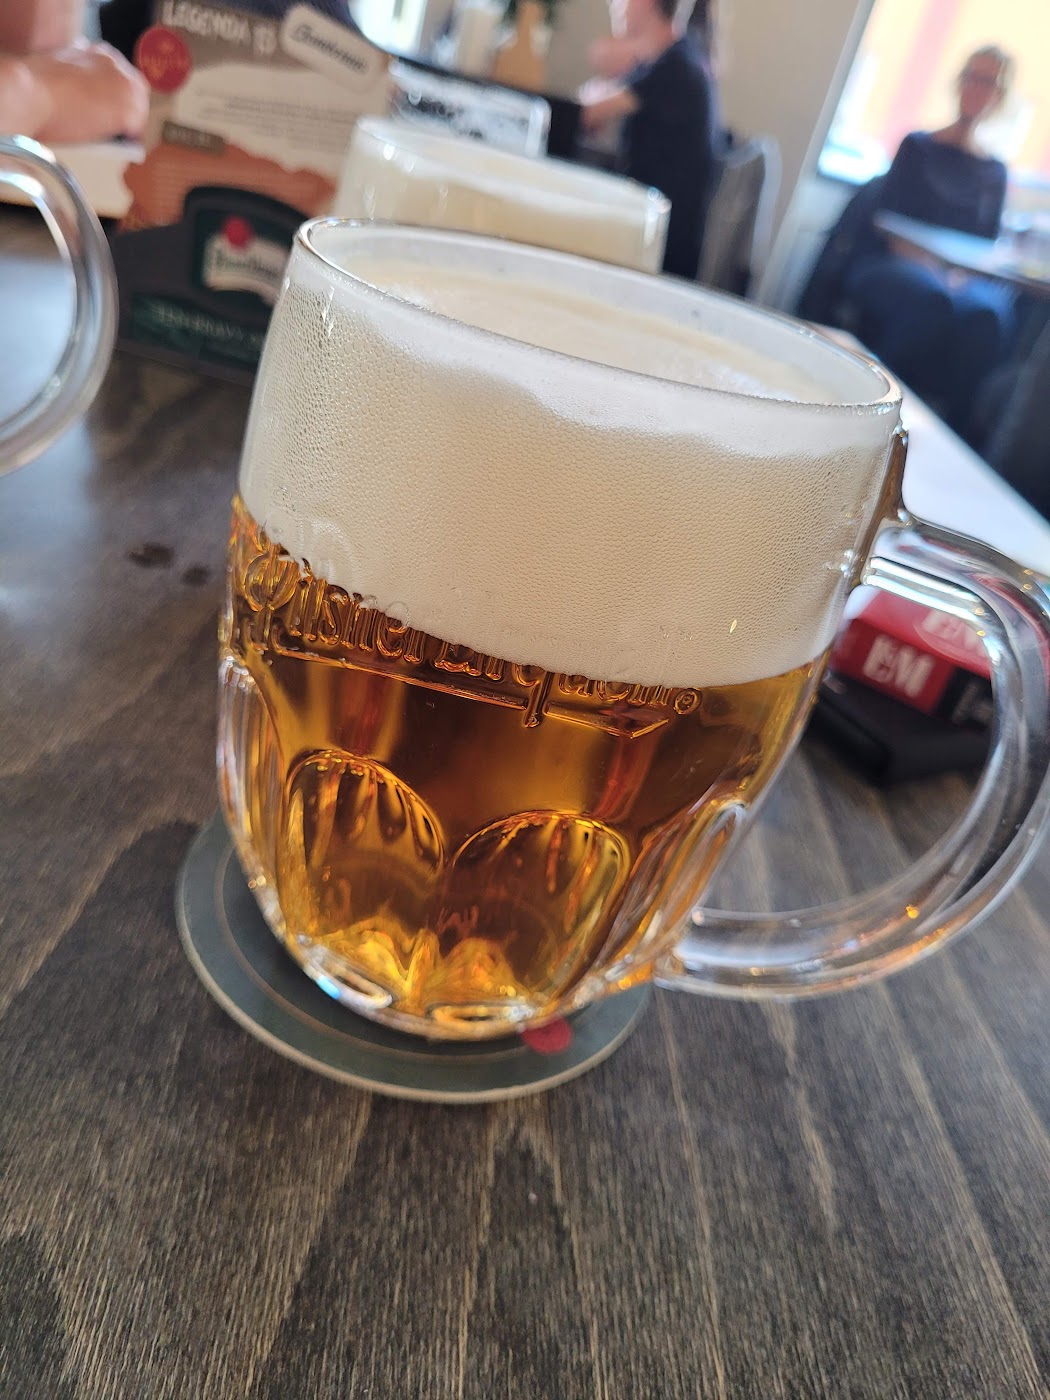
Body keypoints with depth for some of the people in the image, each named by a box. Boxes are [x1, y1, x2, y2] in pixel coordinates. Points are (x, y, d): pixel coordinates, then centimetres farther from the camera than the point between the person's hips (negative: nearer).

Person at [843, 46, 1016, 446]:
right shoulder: (918, 146, 15)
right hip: (886, 266, -2)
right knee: (930, 298, -39)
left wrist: (960, 274, -12)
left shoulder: (994, 172, 20)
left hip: (960, 278, 2)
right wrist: (927, 265, -15)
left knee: (985, 313, -36)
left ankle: (956, 428, -29)